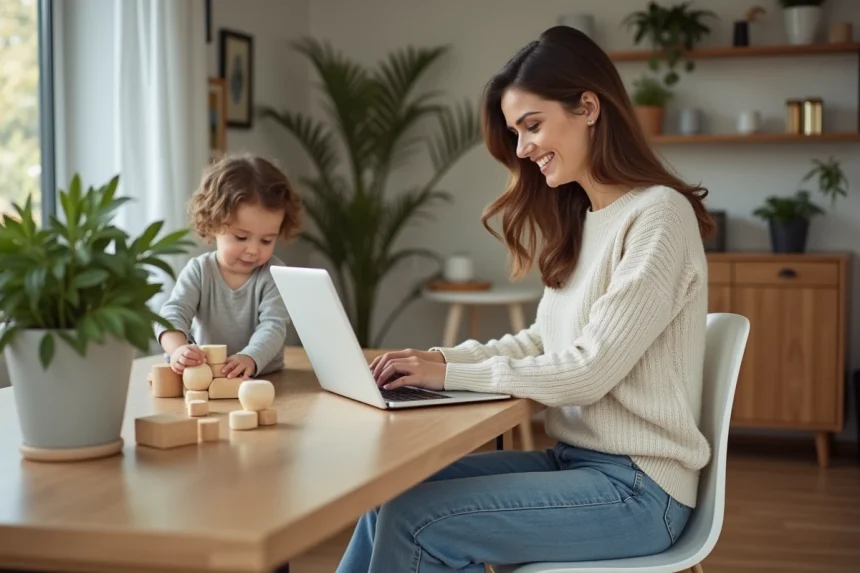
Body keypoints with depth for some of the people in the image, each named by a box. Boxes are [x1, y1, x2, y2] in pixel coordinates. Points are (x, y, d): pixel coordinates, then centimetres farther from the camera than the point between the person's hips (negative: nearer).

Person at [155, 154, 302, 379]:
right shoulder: (199, 271, -2)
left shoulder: (273, 275, -5)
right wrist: (178, 348, -37)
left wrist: (250, 358, -39)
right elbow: (173, 313, -14)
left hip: (264, 380, 0)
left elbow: (273, 326, -17)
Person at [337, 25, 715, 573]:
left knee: (416, 521, -17)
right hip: (574, 461, 8)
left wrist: (451, 375, -14)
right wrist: (441, 358, -1)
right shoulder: (580, 219, 13)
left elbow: (589, 370, -19)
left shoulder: (657, 215, -15)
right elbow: (542, 341, 13)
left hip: (635, 486, -8)